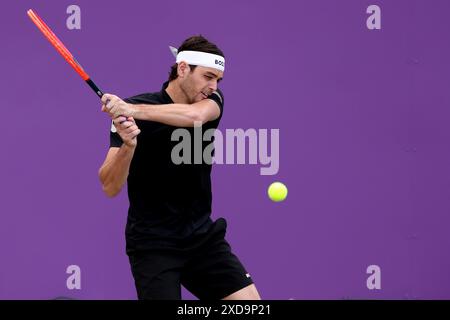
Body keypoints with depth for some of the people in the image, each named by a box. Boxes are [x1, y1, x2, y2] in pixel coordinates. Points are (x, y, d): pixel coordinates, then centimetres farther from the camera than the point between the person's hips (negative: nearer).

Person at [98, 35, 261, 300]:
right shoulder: (129, 111, -11)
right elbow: (110, 187, -18)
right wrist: (128, 146, -37)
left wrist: (133, 110, -40)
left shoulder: (212, 100, 1)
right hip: (153, 244, -4)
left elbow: (194, 114, -26)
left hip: (203, 237, 4)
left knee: (251, 303, -5)